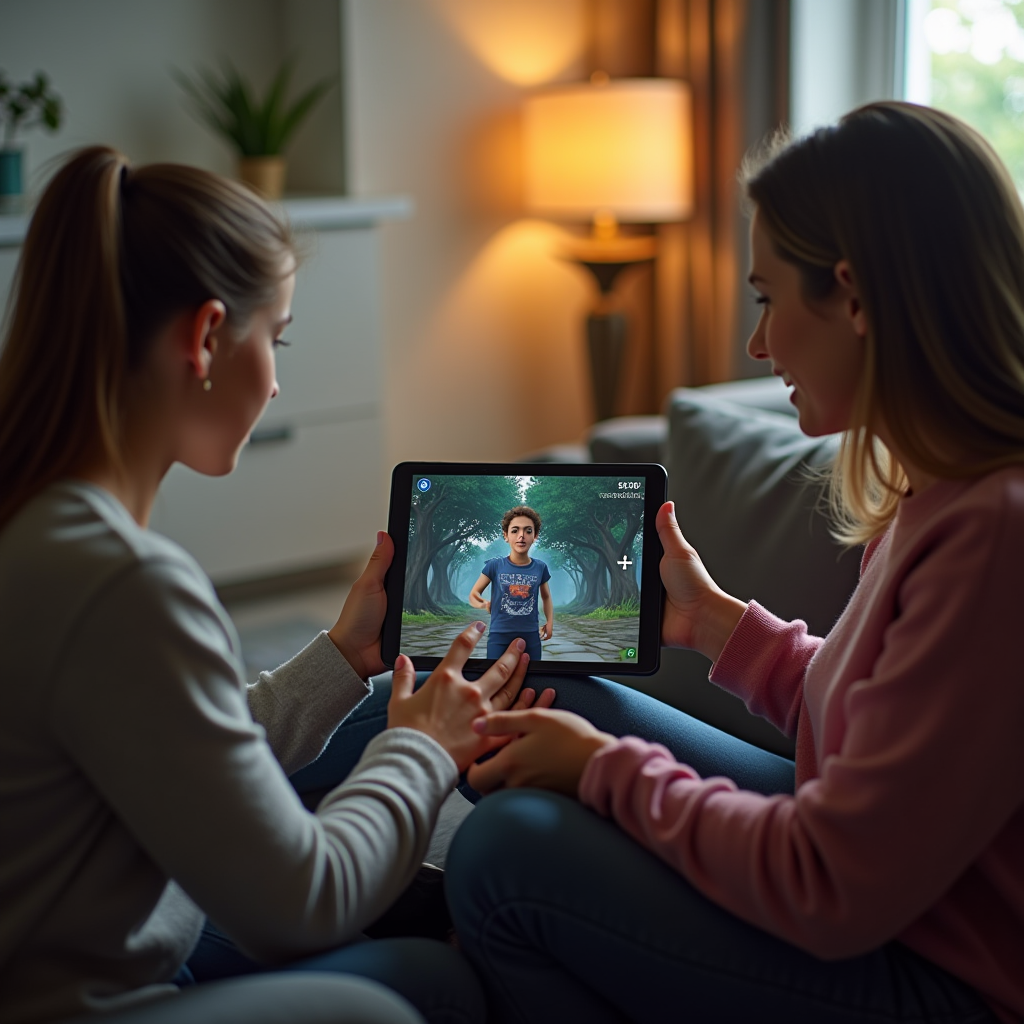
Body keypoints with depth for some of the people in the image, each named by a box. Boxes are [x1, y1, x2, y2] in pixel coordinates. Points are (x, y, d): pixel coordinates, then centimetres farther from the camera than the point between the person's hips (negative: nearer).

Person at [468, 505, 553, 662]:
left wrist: (550, 622, 4)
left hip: (530, 637, 2)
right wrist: (483, 604, -20)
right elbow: (473, 594, 2)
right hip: (499, 638, -2)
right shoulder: (495, 565, -4)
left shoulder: (540, 567, 2)